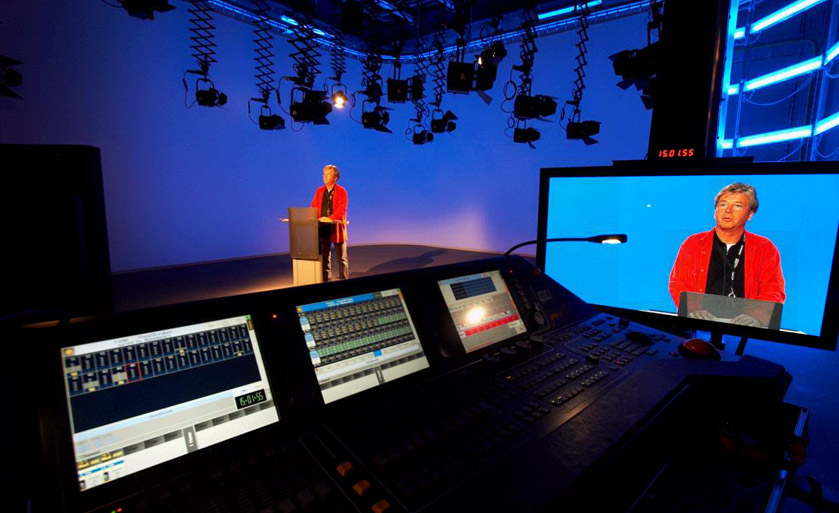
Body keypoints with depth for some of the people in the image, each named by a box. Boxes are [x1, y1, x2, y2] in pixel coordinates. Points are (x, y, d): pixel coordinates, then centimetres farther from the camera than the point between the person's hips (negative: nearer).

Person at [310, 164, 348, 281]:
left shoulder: (341, 191, -4)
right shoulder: (319, 191, 11)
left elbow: (342, 209, -14)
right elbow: (314, 207, 9)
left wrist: (330, 219, -27)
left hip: (337, 228, -4)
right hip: (323, 228, 5)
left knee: (341, 258, 4)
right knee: (324, 257, 8)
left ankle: (344, 281, 12)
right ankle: (325, 281, 15)